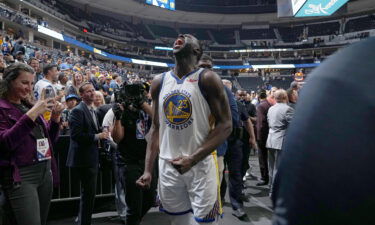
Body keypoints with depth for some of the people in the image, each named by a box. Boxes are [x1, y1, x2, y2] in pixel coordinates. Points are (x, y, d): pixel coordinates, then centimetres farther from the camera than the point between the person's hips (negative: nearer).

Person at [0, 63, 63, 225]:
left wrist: (55, 118, -1)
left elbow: (50, 139, 18)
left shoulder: (29, 106, 14)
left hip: (45, 171, 7)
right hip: (20, 176, -6)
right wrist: (31, 114, -24)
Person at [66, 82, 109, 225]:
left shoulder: (92, 111, 16)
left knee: (88, 193, 21)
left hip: (92, 158, 10)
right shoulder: (78, 111, -14)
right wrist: (97, 136, -20)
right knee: (89, 193, -3)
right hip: (84, 158, -10)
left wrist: (102, 134, 6)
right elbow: (76, 134, -23)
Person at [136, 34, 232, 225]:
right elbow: (156, 129, 11)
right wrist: (148, 169, 4)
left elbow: (225, 125, -11)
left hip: (201, 164, -4)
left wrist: (193, 158, -20)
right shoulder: (159, 83, 6)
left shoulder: (207, 79, -8)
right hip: (167, 165, 4)